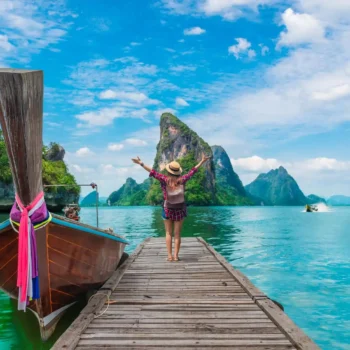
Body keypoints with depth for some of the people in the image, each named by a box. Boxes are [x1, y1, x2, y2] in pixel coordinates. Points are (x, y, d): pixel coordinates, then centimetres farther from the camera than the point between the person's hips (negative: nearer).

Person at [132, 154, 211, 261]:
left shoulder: (165, 180, -16)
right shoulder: (182, 180, -12)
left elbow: (153, 172, -14)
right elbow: (192, 171, -3)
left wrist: (141, 163, -9)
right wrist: (202, 161, 7)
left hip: (168, 209, -1)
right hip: (180, 209, 1)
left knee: (168, 233, 9)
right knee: (177, 234, 7)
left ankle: (170, 255, 4)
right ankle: (176, 255, 5)